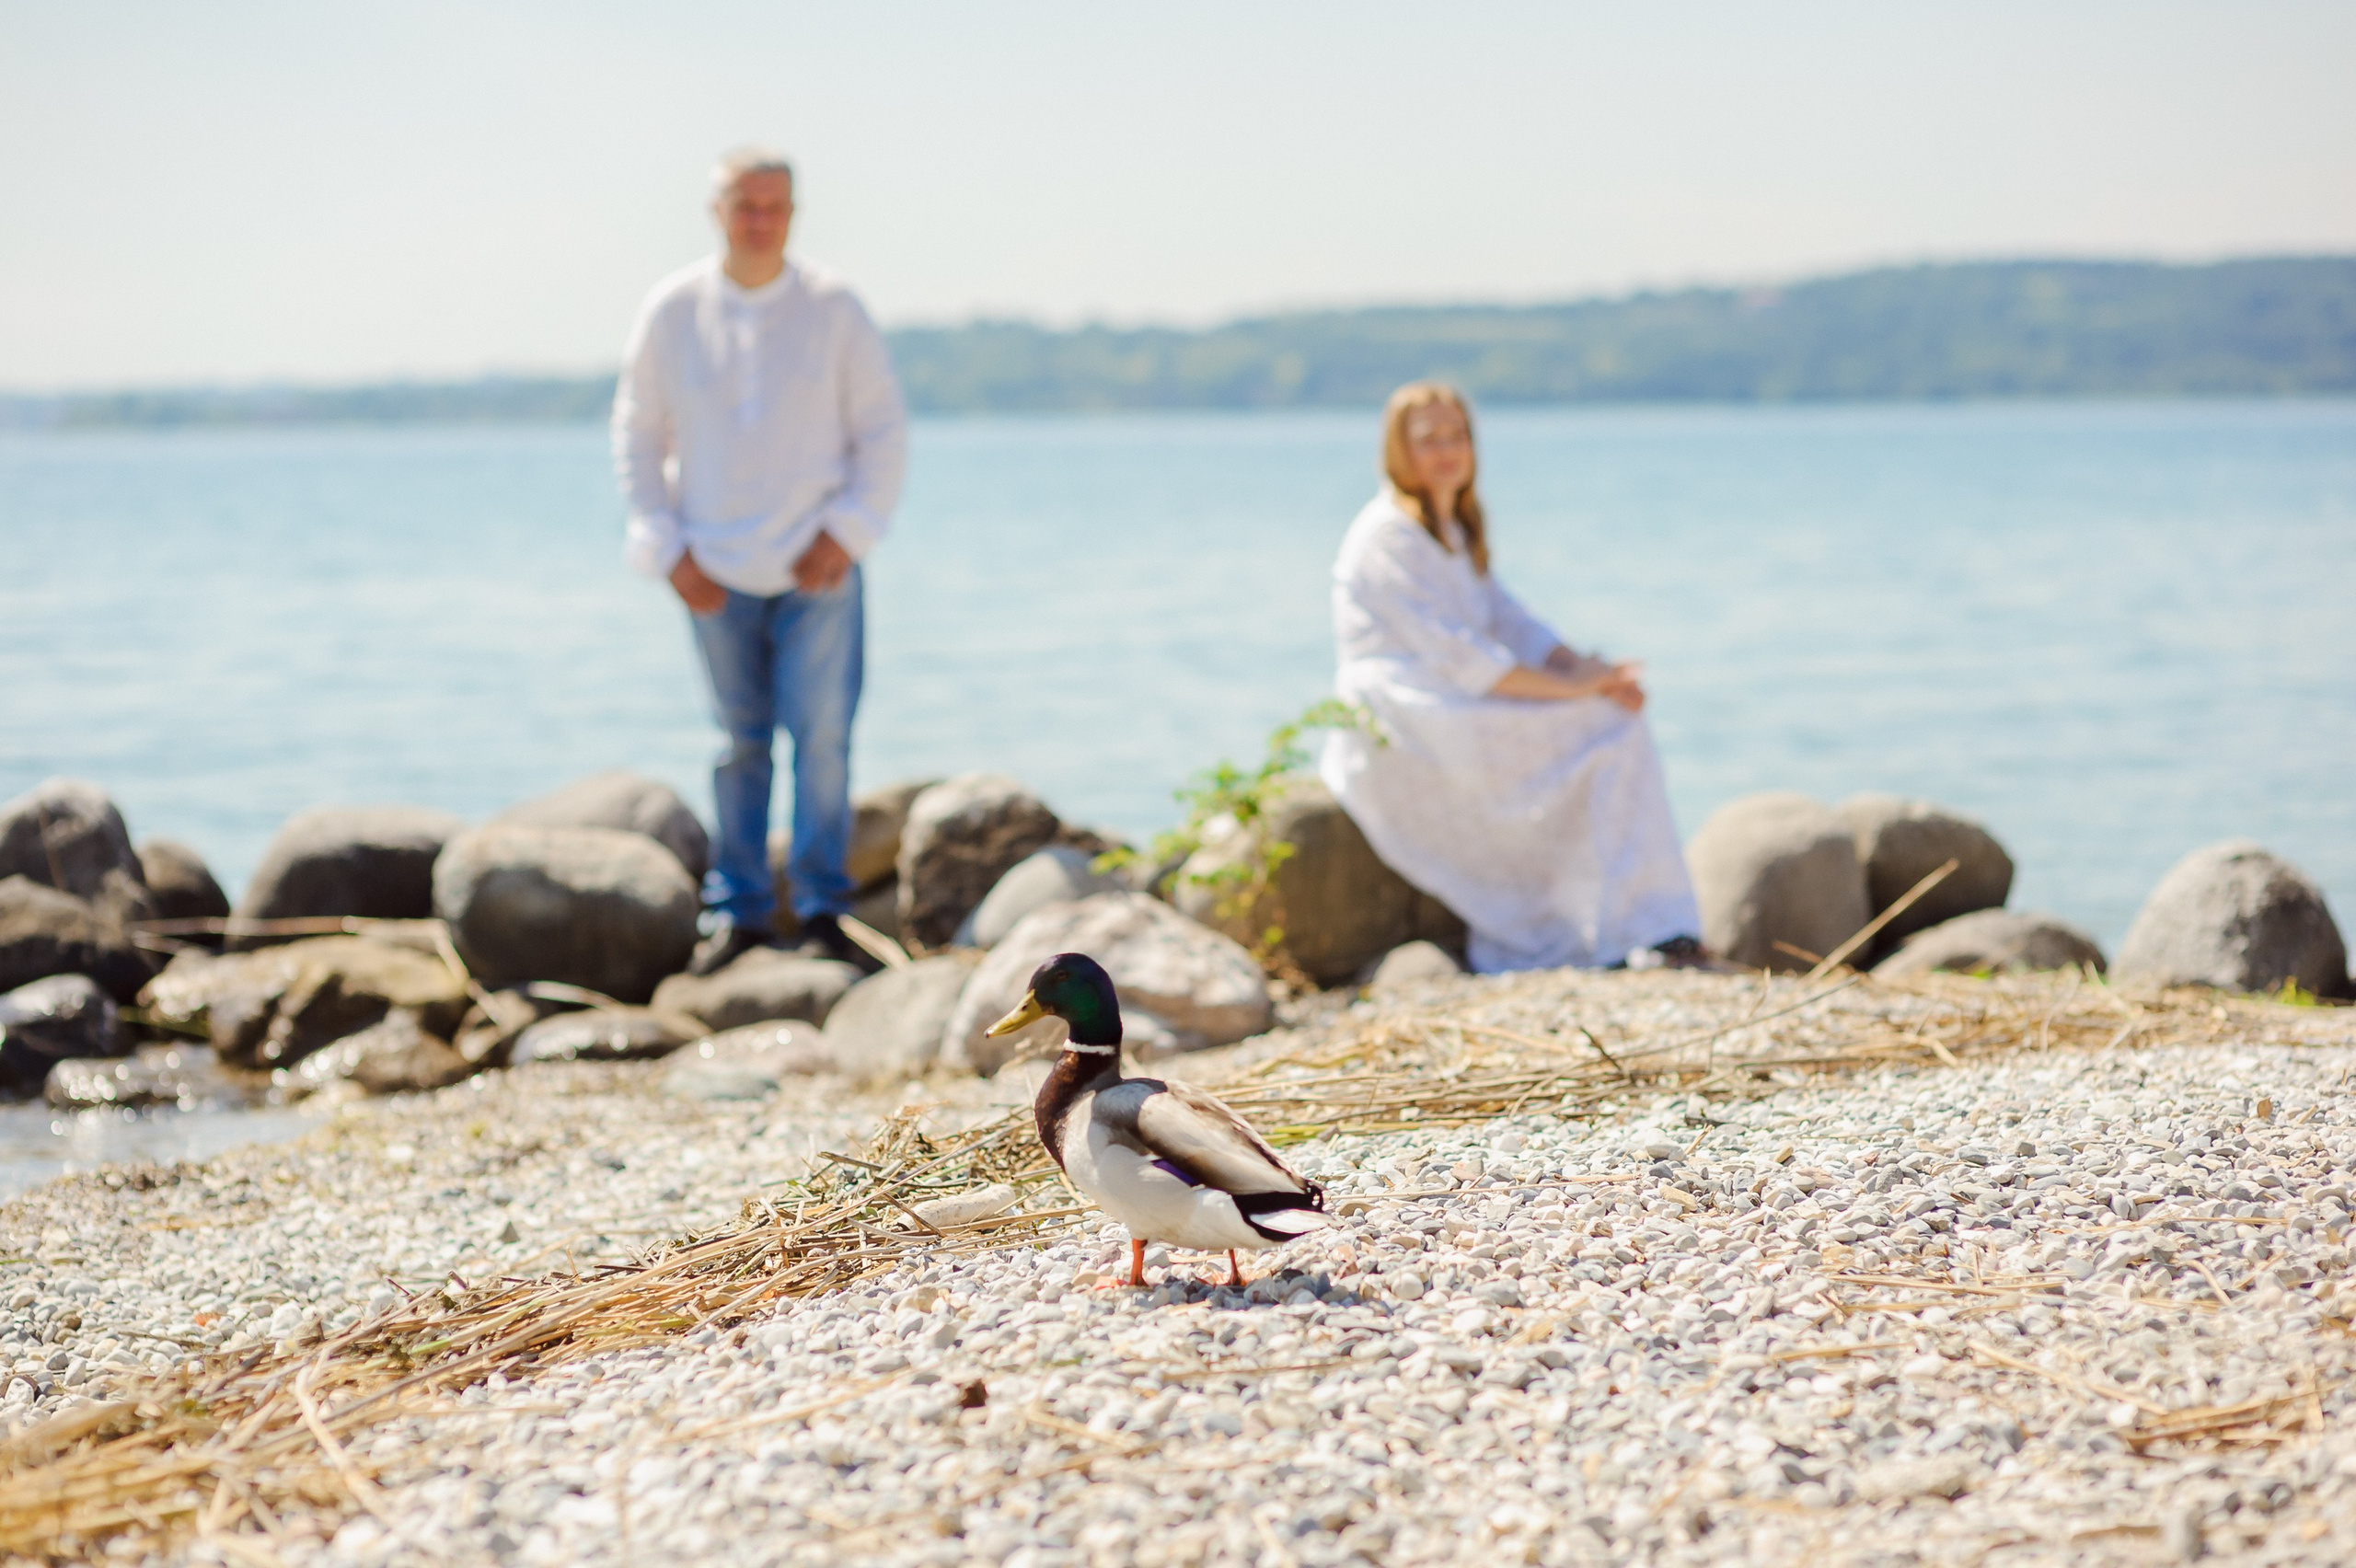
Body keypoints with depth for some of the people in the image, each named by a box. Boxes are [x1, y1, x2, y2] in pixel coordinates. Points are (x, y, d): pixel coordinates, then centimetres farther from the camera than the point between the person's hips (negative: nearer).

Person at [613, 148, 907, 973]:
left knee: (821, 733, -6)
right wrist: (669, 550, -2)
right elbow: (638, 438, 6)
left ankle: (824, 908, 5)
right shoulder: (672, 311, 0)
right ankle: (738, 911, 13)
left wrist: (846, 533, -8)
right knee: (740, 741, 5)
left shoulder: (832, 309, -2)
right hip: (717, 571, 1)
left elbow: (883, 430, 2)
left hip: (817, 565, -1)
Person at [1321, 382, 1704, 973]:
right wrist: (1573, 687, -19)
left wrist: (1589, 669, -5)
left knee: (1619, 719, -8)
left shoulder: (1458, 530, 19)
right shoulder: (1388, 537, -12)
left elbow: (1512, 623, 14)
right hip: (1402, 735, -9)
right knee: (1595, 730, -18)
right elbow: (1453, 654, -19)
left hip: (1460, 710, 9)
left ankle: (1652, 925, -15)